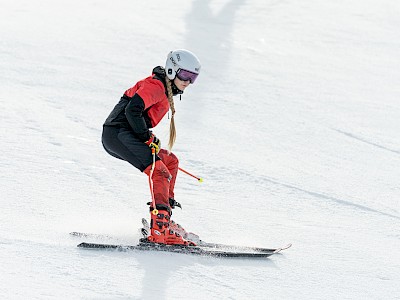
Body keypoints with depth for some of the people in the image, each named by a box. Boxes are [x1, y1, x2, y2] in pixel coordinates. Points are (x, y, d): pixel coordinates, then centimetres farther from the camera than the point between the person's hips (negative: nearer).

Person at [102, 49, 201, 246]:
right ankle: (160, 229, -36)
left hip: (125, 137, 11)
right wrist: (148, 138, -14)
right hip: (118, 134, -11)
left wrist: (148, 139, 16)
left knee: (170, 161, 20)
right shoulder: (156, 86, -10)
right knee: (160, 172, -22)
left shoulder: (167, 91, 21)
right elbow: (132, 110, -22)